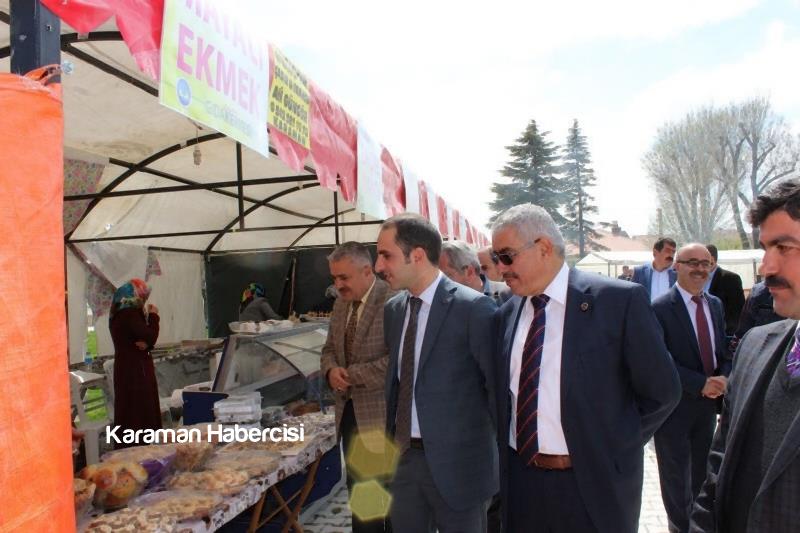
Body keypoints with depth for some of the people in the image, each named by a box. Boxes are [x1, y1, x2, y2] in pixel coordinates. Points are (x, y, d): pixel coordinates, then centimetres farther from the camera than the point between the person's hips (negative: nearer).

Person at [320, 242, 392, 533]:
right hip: (349, 410, 7)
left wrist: (353, 374, -18)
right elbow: (330, 348, 17)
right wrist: (331, 370, -6)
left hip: (381, 413, -7)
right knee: (357, 488, 17)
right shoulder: (341, 303, 10)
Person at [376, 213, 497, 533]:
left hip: (457, 462, -6)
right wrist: (391, 435, 13)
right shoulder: (394, 309, 6)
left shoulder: (473, 308, -16)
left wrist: (503, 454, -3)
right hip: (404, 455, 6)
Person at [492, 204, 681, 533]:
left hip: (593, 483, -4)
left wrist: (610, 449, -5)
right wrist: (508, 444, 3)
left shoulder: (620, 300, -11)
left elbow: (661, 392, -5)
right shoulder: (507, 313, 4)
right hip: (519, 480, 4)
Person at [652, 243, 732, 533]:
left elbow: (724, 350, 11)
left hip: (709, 401, 6)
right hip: (675, 406, -6)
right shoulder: (660, 308, -15)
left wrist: (724, 379, -8)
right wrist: (701, 384, -21)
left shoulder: (716, 305, 8)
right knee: (677, 474, 9)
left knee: (701, 471, 18)